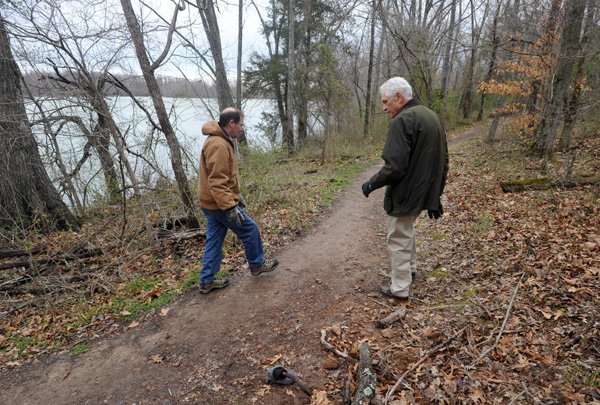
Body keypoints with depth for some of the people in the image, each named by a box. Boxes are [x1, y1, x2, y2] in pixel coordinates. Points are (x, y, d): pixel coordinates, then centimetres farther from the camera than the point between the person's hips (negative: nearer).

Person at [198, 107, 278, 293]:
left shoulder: (221, 141, 13)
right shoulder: (219, 145, -22)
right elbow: (217, 182, -28)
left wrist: (236, 196, 25)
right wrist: (230, 207, -31)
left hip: (212, 203, 10)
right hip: (220, 204, -10)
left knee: (214, 241, 14)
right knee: (250, 230, 7)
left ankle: (207, 281, 23)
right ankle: (257, 264, 27)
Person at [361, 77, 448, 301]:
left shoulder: (402, 120, -20)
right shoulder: (432, 117, 11)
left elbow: (394, 166, -27)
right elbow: (443, 160, 16)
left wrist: (372, 184, -12)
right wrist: (436, 191, 21)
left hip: (405, 194, -9)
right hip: (424, 192, 10)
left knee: (398, 239, 5)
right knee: (407, 229, 28)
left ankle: (400, 288, 17)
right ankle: (411, 268, 43)